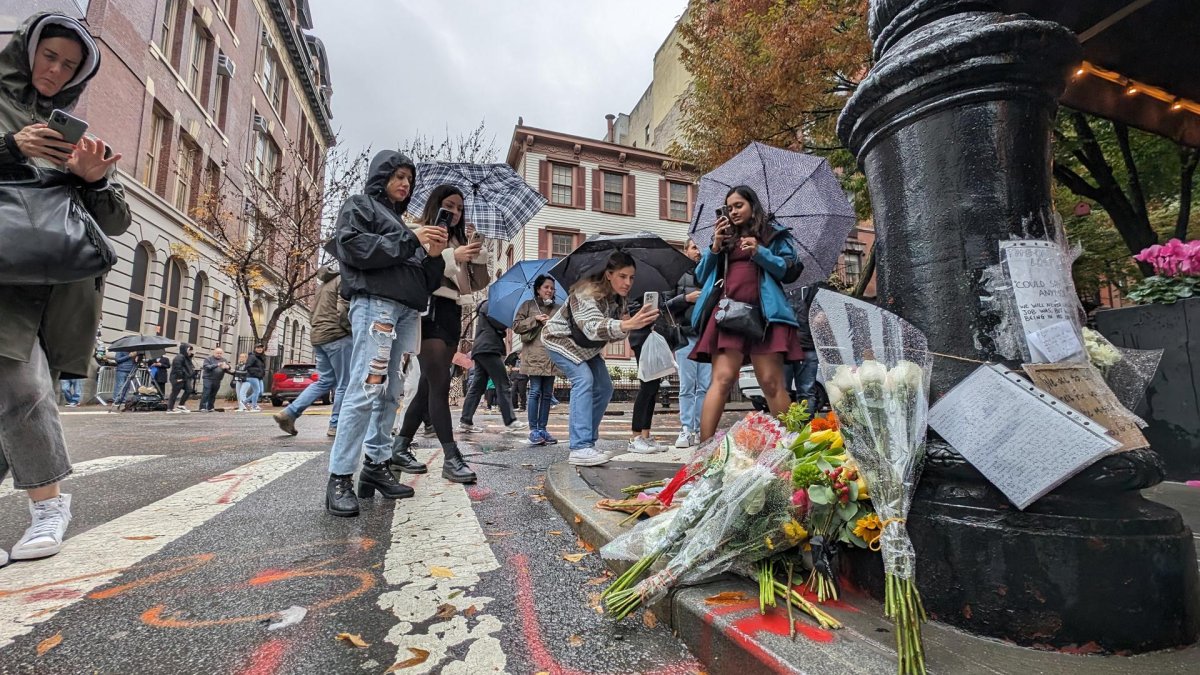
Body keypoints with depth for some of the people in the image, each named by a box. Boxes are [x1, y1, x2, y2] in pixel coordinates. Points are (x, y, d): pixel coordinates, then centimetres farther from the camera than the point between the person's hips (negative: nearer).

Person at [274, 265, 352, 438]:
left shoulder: (326, 282, 22)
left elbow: (316, 312, 23)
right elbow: (344, 311, -17)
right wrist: (354, 332, -7)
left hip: (318, 336, 9)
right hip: (337, 337, -9)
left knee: (325, 381, 14)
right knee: (344, 384, -1)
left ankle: (289, 413, 7)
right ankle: (335, 426, 2)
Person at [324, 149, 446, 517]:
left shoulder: (402, 220, 30)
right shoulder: (359, 205, 13)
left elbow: (426, 280, 23)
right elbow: (352, 246, -9)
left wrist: (432, 256, 2)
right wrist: (409, 240, -11)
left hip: (408, 310, 7)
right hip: (374, 301, -7)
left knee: (391, 392, 3)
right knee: (366, 388, -14)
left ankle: (377, 466, 9)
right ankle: (339, 478, -10)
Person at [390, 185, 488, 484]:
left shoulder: (459, 239, 22)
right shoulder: (419, 232, 5)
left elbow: (479, 283, 14)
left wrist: (476, 251, 1)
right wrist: (453, 256, -16)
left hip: (452, 314, 7)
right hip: (428, 310, -7)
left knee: (429, 384, 6)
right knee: (440, 383, -14)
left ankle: (399, 448, 16)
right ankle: (451, 458, -14)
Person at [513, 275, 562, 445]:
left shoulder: (558, 308, 16)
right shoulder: (528, 305, 8)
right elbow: (516, 326, 3)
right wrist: (535, 319, -8)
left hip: (552, 355, 4)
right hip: (534, 354, -4)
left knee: (547, 394, 5)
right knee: (535, 391, -6)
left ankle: (542, 429, 11)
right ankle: (533, 430, 0)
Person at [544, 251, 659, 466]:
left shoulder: (619, 299, -7)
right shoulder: (587, 293, -32)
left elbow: (611, 335, -5)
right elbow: (593, 327, -50)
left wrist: (627, 326, -27)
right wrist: (627, 325, -65)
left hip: (586, 347, 8)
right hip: (561, 340, -8)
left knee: (604, 388, 2)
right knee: (583, 379, -28)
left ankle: (587, 442, 15)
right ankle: (580, 448, -30)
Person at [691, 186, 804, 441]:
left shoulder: (774, 233, 16)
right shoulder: (724, 236, 24)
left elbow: (791, 271, 5)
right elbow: (701, 277, 19)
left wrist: (760, 252, -7)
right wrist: (715, 247, 4)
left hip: (764, 313, -1)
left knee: (771, 382, -7)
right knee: (722, 379, -12)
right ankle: (704, 446, -15)